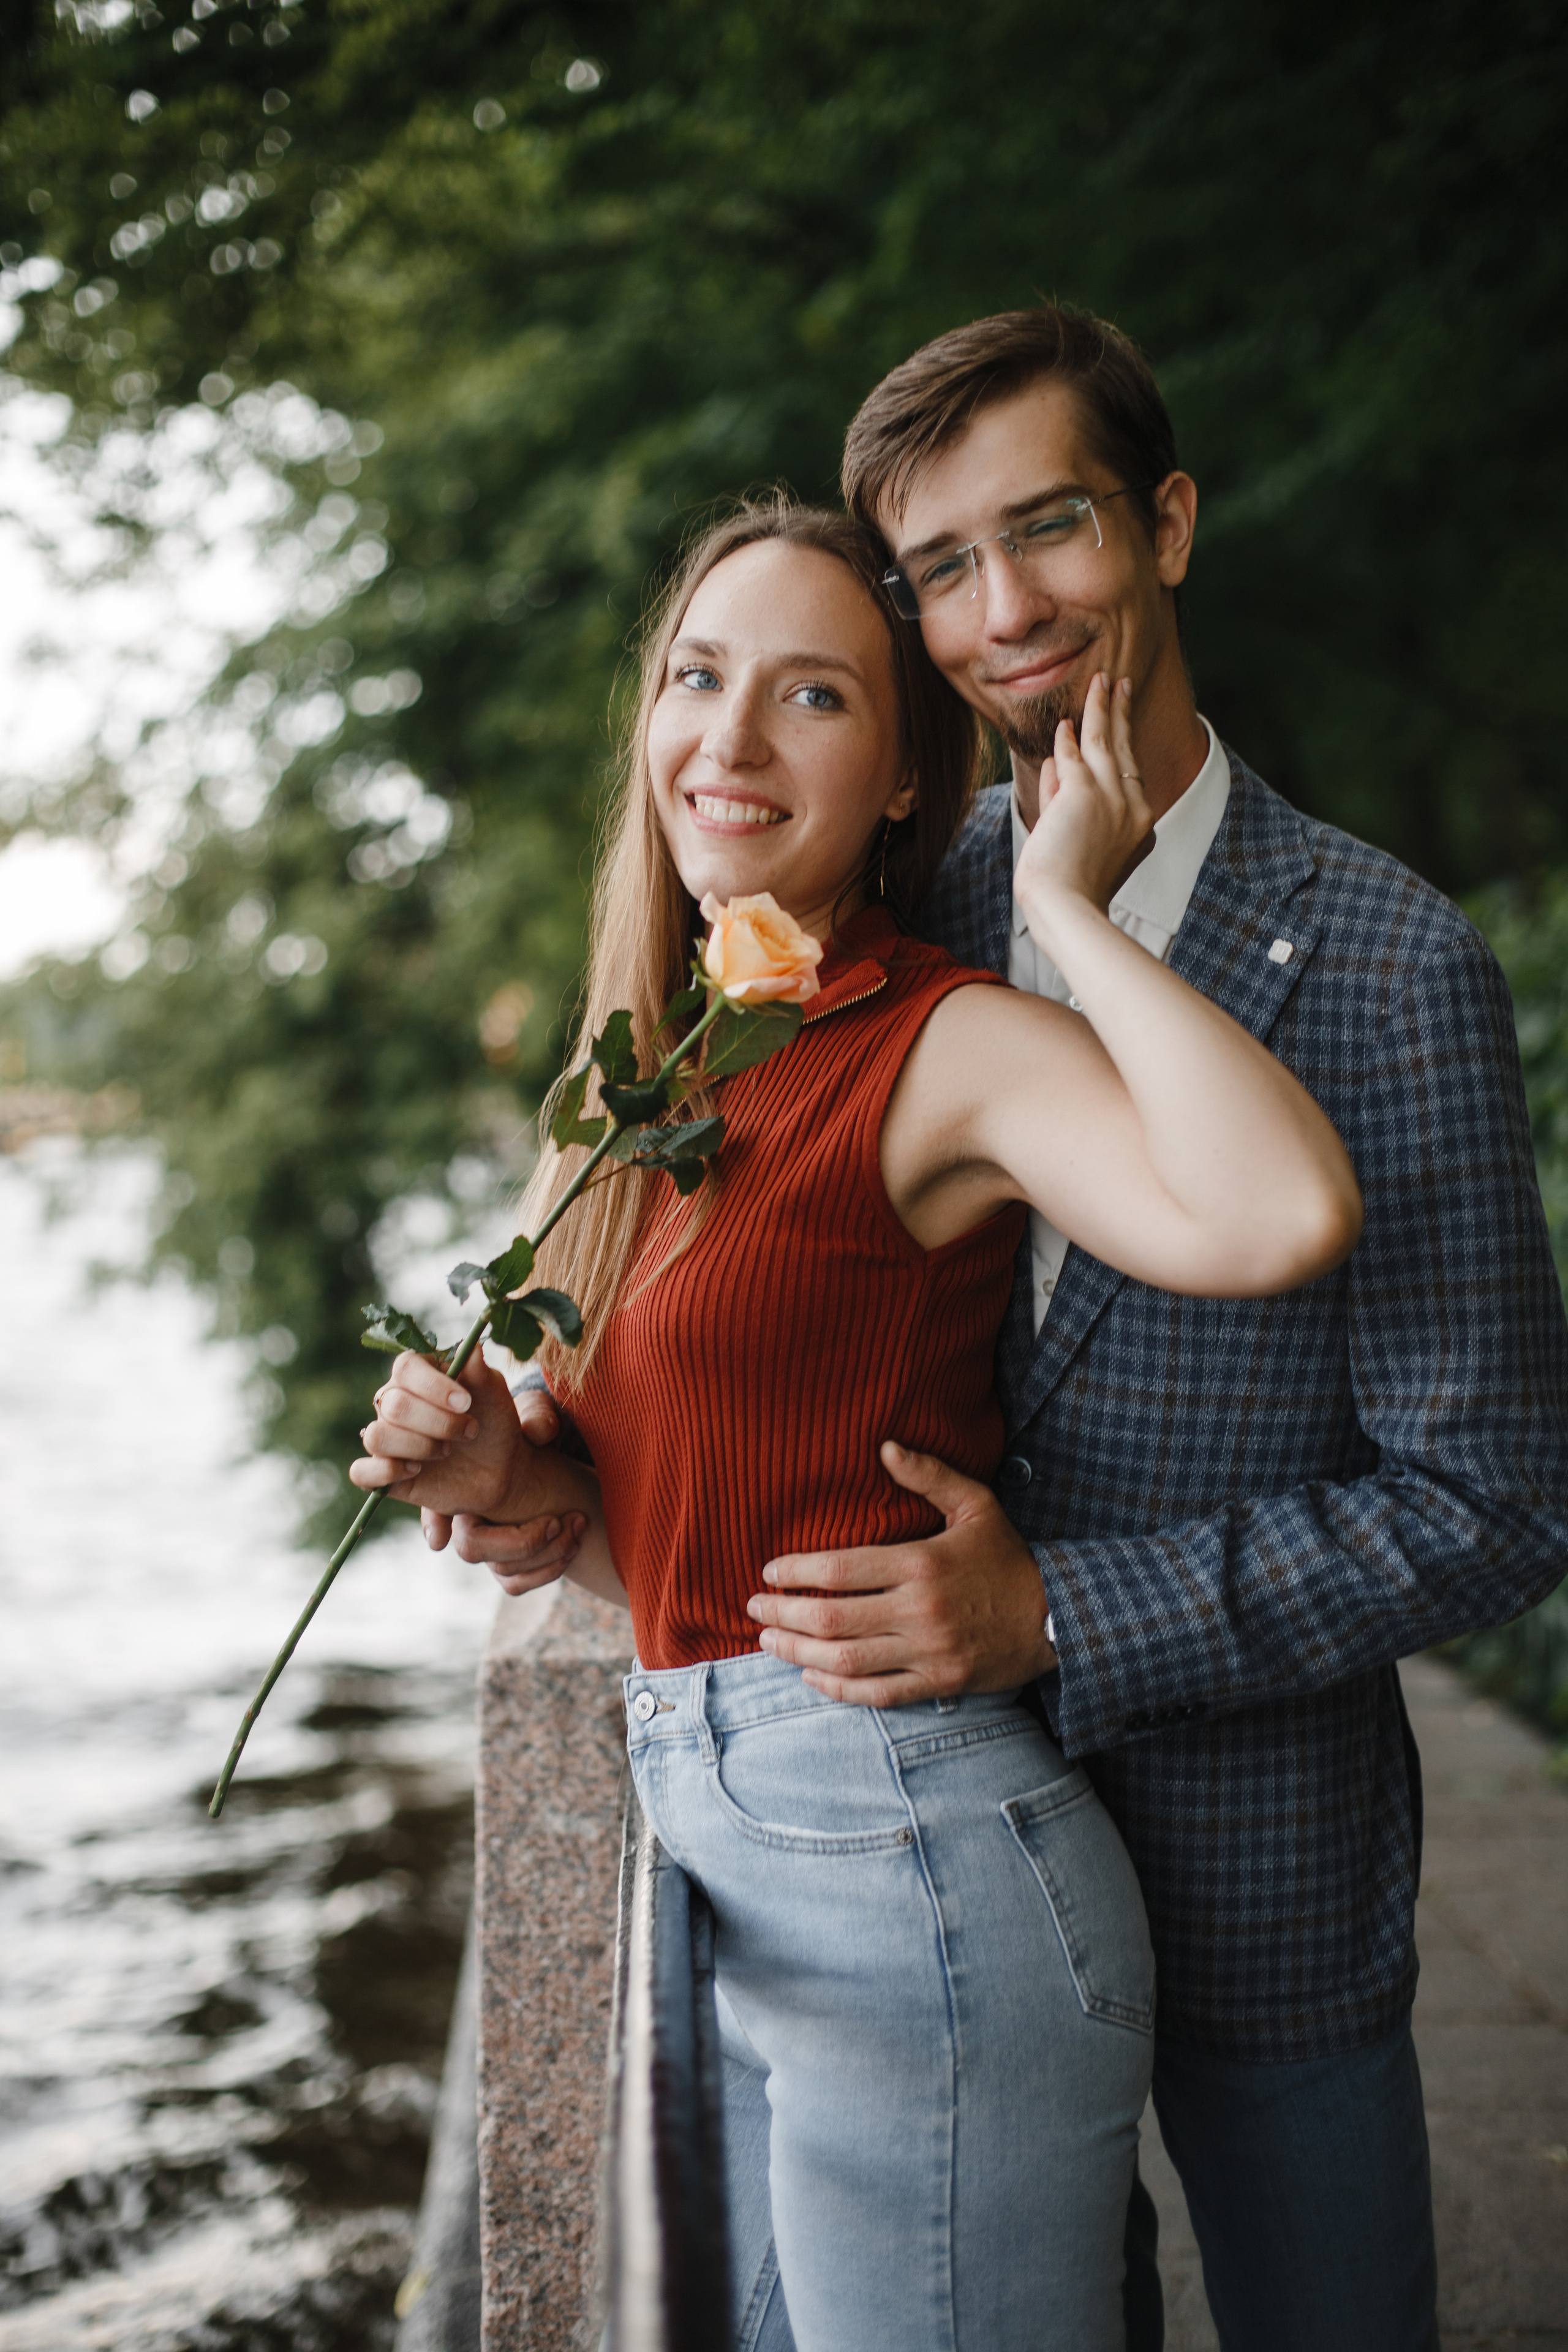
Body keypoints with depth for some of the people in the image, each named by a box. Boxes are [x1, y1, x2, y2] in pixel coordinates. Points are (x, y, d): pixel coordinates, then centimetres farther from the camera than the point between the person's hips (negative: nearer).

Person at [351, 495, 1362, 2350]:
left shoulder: (945, 1048, -12)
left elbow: (1280, 1216, -34)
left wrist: (1064, 908, -20)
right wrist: (511, 1477, -2)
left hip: (908, 1865, -8)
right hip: (727, 1881, 8)